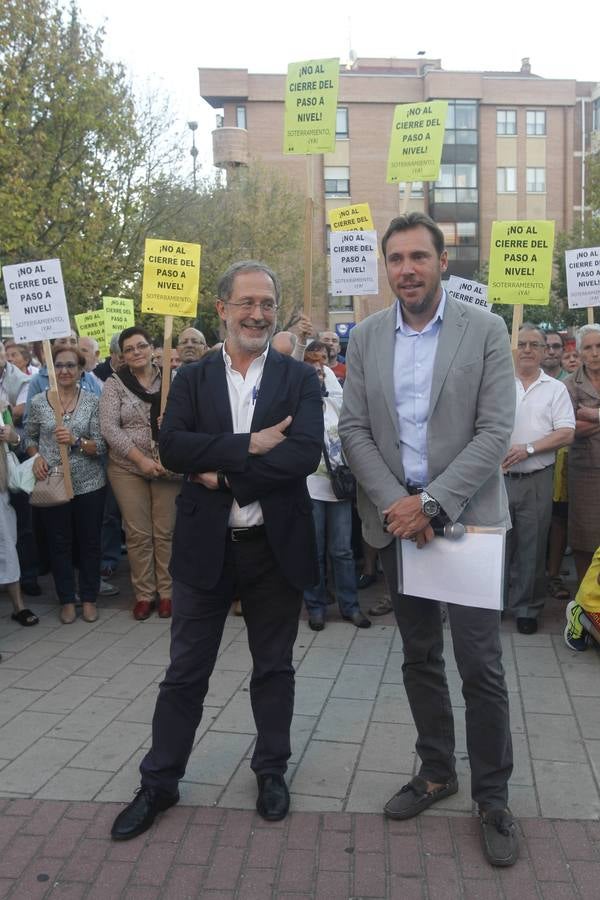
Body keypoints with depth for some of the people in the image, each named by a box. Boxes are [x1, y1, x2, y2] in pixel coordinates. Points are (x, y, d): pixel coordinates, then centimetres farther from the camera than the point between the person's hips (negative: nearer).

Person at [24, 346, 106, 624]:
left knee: (89, 542, 9)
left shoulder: (92, 401, -2)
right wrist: (36, 457, -6)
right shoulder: (39, 401, 1)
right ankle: (67, 600, 24)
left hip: (88, 484, -1)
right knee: (59, 544, 9)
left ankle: (89, 598, 24)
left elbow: (101, 446, -5)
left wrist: (76, 441, -22)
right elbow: (29, 437, 13)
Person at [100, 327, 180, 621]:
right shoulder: (114, 384, 1)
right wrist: (141, 459, -16)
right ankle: (143, 593, 17)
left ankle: (167, 591, 18)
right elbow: (109, 427, -8)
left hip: (168, 467, 0)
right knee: (138, 533, 4)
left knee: (166, 531, 4)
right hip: (128, 468, 0)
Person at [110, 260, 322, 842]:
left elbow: (306, 453, -16)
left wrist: (224, 472, -17)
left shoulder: (299, 379, -1)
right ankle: (159, 782, 29)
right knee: (185, 671, 11)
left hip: (276, 547, 0)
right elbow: (171, 447, -12)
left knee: (273, 666, 15)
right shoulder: (192, 379, 3)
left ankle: (271, 770, 36)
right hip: (205, 545, 1)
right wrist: (250, 444, -20)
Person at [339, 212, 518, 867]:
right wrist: (395, 504, -11)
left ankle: (492, 796, 20)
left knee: (480, 665, 1)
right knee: (419, 659, 15)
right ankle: (436, 772, 33)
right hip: (397, 519, 3)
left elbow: (495, 432, -10)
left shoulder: (485, 330, -5)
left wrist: (432, 502, -17)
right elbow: (353, 430, 1)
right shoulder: (366, 336, 4)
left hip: (466, 518, -3)